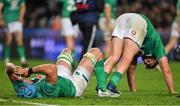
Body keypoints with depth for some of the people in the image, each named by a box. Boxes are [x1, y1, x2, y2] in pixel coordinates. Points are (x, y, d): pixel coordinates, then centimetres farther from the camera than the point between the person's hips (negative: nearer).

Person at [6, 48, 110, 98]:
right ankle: (102, 90, 18)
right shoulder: (45, 90, -48)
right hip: (74, 85, -7)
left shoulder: (20, 91, -28)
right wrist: (29, 71, -54)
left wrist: (12, 70, -42)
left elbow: (9, 66, -20)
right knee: (96, 52, 5)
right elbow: (52, 68, -61)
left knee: (67, 51, 29)